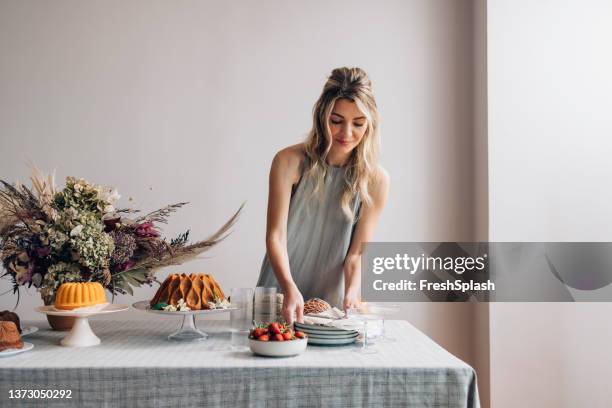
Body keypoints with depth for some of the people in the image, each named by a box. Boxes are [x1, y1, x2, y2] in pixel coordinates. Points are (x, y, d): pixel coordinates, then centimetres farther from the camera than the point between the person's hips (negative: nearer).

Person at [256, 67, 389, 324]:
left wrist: (352, 293, -21)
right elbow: (275, 235, -13)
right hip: (280, 297, 0)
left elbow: (356, 253, -3)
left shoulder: (375, 179, -6)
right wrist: (289, 288, -28)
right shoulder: (290, 162, -10)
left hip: (331, 300, 1)